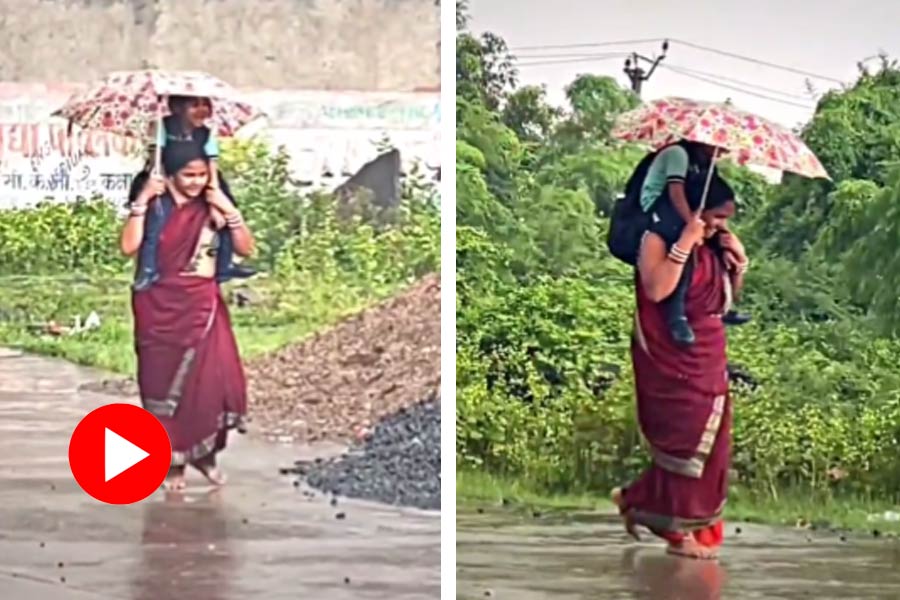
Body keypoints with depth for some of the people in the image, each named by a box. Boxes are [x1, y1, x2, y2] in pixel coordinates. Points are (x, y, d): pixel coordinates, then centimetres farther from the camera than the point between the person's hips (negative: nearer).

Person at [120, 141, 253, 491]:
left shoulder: (212, 208, 4)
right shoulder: (155, 207, -2)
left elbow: (245, 248, -1)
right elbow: (129, 247, -15)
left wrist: (228, 210, -11)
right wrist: (141, 201, -17)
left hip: (202, 307, 2)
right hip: (162, 308, -1)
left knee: (212, 381, -8)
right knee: (165, 383, 2)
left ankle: (205, 453, 14)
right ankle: (173, 461, 14)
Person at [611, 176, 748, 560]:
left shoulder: (711, 250, 12)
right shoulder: (658, 240, -10)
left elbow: (727, 299, 16)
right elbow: (657, 289, -26)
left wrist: (738, 262, 0)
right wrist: (685, 243, -25)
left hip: (708, 364, 8)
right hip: (670, 361, -8)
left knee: (708, 443, 9)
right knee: (684, 441, -6)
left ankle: (636, 500, 24)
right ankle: (678, 531, 3)